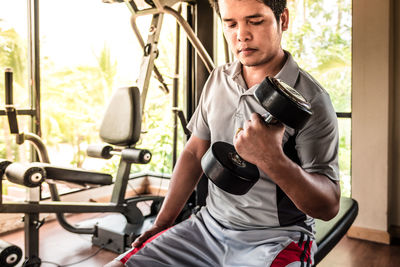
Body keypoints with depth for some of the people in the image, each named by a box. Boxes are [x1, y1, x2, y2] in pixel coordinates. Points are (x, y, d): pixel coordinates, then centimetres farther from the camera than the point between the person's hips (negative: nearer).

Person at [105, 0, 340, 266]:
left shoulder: (311, 99, -13)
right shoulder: (217, 80, 5)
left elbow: (329, 206, -14)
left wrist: (273, 160, -33)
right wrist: (162, 223, 13)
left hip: (276, 238, -4)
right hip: (209, 225, 5)